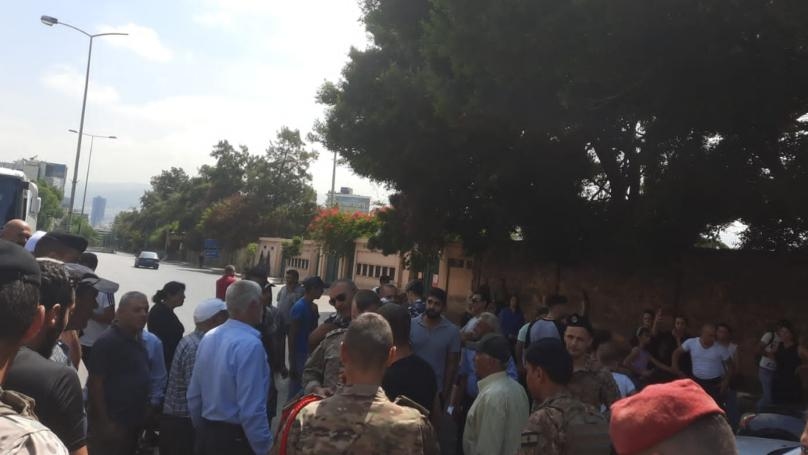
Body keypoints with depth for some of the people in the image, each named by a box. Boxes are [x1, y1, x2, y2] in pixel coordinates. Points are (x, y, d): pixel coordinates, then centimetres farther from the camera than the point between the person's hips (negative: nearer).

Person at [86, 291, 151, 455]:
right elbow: (94, 384, -17)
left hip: (133, 422, 8)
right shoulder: (107, 342, -15)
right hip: (113, 423, -8)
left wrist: (147, 412, 12)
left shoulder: (138, 340, 9)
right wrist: (104, 422, -18)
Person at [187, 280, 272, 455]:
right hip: (237, 439, -7)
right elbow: (251, 409, -25)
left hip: (206, 434, 7)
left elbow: (193, 394, 9)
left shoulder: (208, 337, 2)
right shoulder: (250, 344, -22)